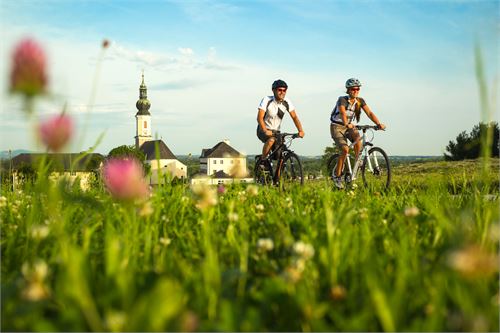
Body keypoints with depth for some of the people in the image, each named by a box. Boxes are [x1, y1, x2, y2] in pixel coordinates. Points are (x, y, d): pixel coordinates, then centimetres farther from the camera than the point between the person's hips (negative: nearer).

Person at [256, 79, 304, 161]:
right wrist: (265, 131, -42)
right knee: (271, 140, -35)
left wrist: (300, 130, -23)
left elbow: (294, 117, -7)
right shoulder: (267, 100, -18)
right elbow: (259, 117, -26)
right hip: (263, 130, -4)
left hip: (276, 131, 4)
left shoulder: (287, 102, -6)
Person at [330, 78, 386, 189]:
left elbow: (369, 113, -16)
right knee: (345, 149, -24)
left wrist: (378, 124, -32)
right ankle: (337, 176, -12)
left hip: (350, 127, 4)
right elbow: (343, 113, -38)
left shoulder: (360, 101, -5)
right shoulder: (342, 99, -20)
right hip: (337, 127, -4)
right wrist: (347, 124, -57)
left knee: (358, 140, -30)